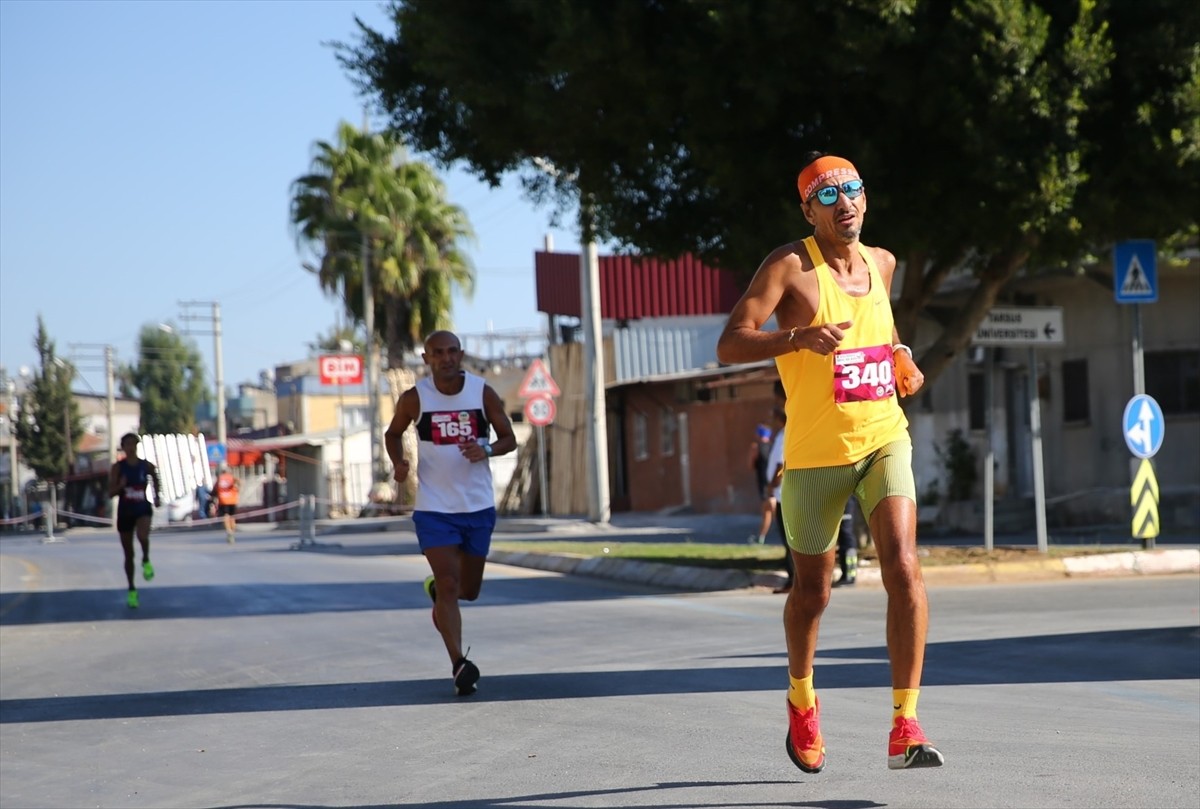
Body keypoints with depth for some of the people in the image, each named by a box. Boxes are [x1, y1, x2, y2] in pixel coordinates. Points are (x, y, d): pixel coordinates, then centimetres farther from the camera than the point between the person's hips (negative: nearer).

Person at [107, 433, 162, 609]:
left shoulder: (147, 466, -2)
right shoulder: (118, 468, -5)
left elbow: (155, 478, 21)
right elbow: (110, 493, -6)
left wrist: (157, 496, 9)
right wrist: (120, 486, -25)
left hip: (142, 508, -1)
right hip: (125, 510, 1)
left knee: (142, 536, -34)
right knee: (128, 554, 8)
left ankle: (146, 561, -2)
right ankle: (131, 590, 23)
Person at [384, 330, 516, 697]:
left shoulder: (483, 392, -3)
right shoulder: (414, 399, -4)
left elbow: (509, 438, 3)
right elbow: (393, 434, 12)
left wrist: (486, 450, -19)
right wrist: (398, 463, -9)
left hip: (478, 506, 2)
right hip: (434, 509, -2)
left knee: (469, 590, 13)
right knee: (449, 586, -14)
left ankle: (437, 588, 47)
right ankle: (459, 665, -14)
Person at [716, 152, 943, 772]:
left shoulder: (881, 263, 8)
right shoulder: (790, 266, -9)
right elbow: (729, 346, -17)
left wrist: (902, 361, 9)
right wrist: (798, 337, -32)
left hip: (883, 439, 3)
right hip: (815, 453, -3)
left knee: (903, 569, -18)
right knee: (812, 591, 11)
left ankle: (905, 729, -16)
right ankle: (801, 700, 40)